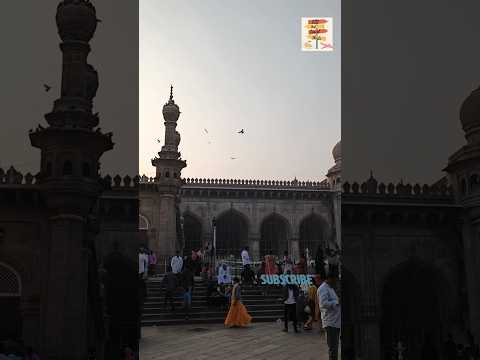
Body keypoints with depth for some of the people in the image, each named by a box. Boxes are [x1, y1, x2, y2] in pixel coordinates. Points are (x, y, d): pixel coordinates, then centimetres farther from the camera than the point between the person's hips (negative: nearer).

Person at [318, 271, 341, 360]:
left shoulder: (330, 288, 19)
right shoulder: (323, 289, -14)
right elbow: (324, 303, -26)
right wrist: (337, 302, -20)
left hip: (336, 322, 10)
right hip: (330, 322, -10)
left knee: (335, 346, 15)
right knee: (333, 347, -9)